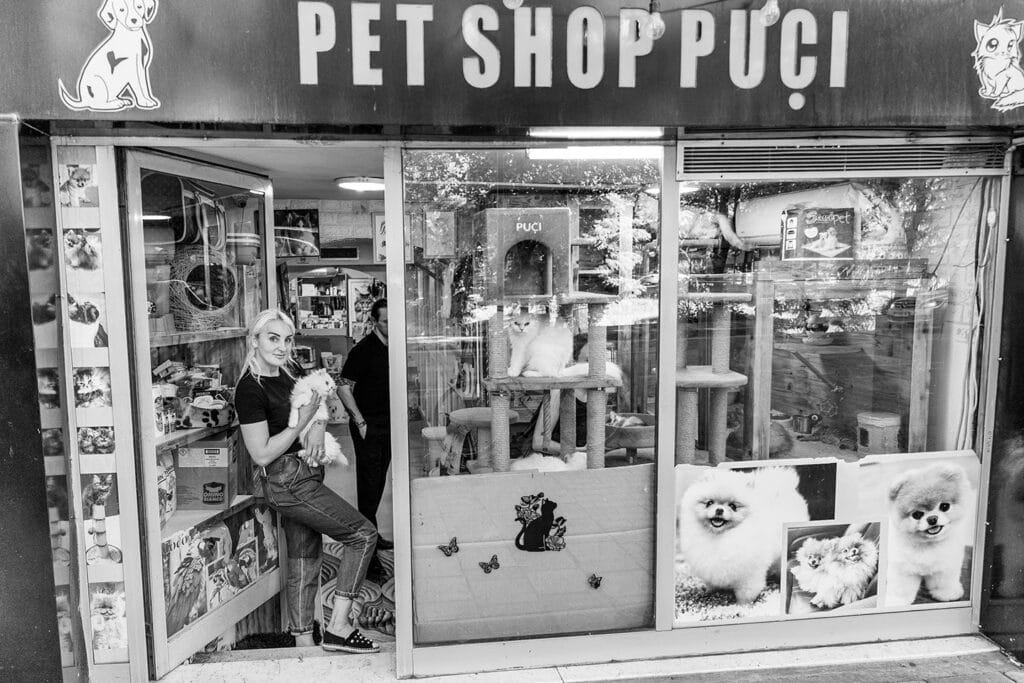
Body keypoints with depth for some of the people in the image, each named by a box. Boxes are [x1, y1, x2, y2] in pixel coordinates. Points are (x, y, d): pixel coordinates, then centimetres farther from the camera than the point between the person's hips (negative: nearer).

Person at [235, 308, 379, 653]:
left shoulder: (288, 373, 6)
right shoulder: (250, 389, -18)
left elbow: (317, 402, 21)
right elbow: (261, 454, -20)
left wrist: (318, 428, -1)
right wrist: (302, 421, -16)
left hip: (302, 477, 9)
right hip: (286, 480, -9)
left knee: (304, 560, 14)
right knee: (363, 534, -5)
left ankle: (303, 640, 25)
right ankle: (338, 628, 1)